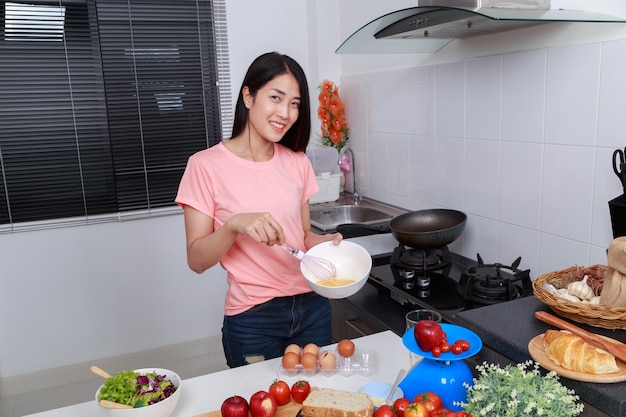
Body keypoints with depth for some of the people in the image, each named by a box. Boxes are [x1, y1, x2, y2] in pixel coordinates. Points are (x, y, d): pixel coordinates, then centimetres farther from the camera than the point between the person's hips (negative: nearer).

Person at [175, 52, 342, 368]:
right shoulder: (206, 166, -11)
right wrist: (234, 225, -28)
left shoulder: (297, 162, 3)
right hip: (252, 319, -4)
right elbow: (197, 260, -11)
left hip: (312, 308, 4)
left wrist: (324, 242, -9)